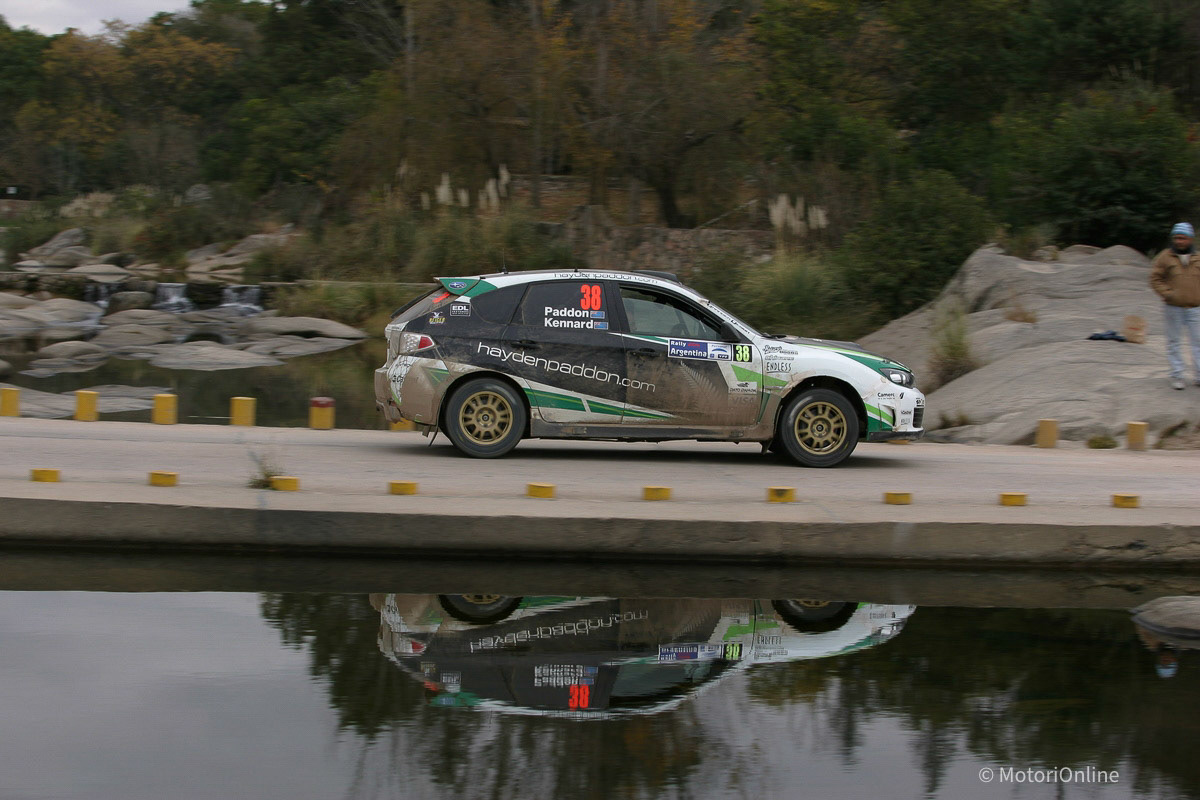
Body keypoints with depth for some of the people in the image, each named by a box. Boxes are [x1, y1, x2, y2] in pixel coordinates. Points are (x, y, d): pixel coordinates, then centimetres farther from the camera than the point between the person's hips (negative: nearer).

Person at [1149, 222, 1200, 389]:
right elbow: (1155, 278, 0)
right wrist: (1168, 294, -12)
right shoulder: (1166, 257, -1)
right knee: (1174, 341, 4)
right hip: (1174, 308, -1)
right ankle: (1176, 376, 11)